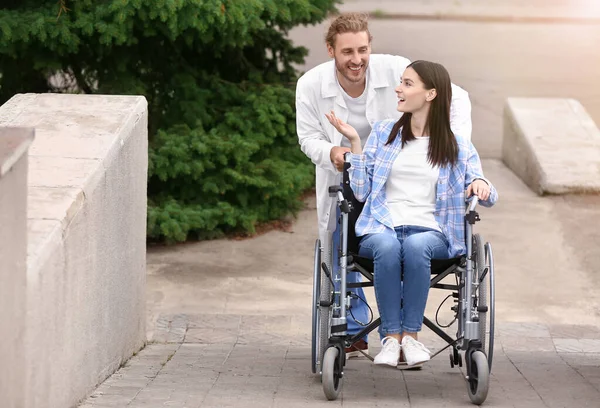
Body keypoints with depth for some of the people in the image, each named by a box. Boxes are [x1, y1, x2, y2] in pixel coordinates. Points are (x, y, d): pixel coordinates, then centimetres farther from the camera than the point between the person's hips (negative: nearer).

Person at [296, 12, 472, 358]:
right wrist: (331, 152, -28)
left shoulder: (396, 71, -23)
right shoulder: (311, 85, -18)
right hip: (343, 181, 2)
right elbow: (308, 136, -5)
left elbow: (457, 98, -16)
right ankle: (354, 335, 24)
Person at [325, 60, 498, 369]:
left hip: (430, 231, -1)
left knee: (416, 246, -37)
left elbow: (488, 197, 7)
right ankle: (391, 336, -33)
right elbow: (361, 191, 9)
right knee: (387, 246, -36)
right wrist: (354, 142, 2)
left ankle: (411, 334, -30)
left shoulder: (457, 145, 13)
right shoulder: (384, 132, 16)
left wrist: (481, 184, -16)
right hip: (381, 227, 1)